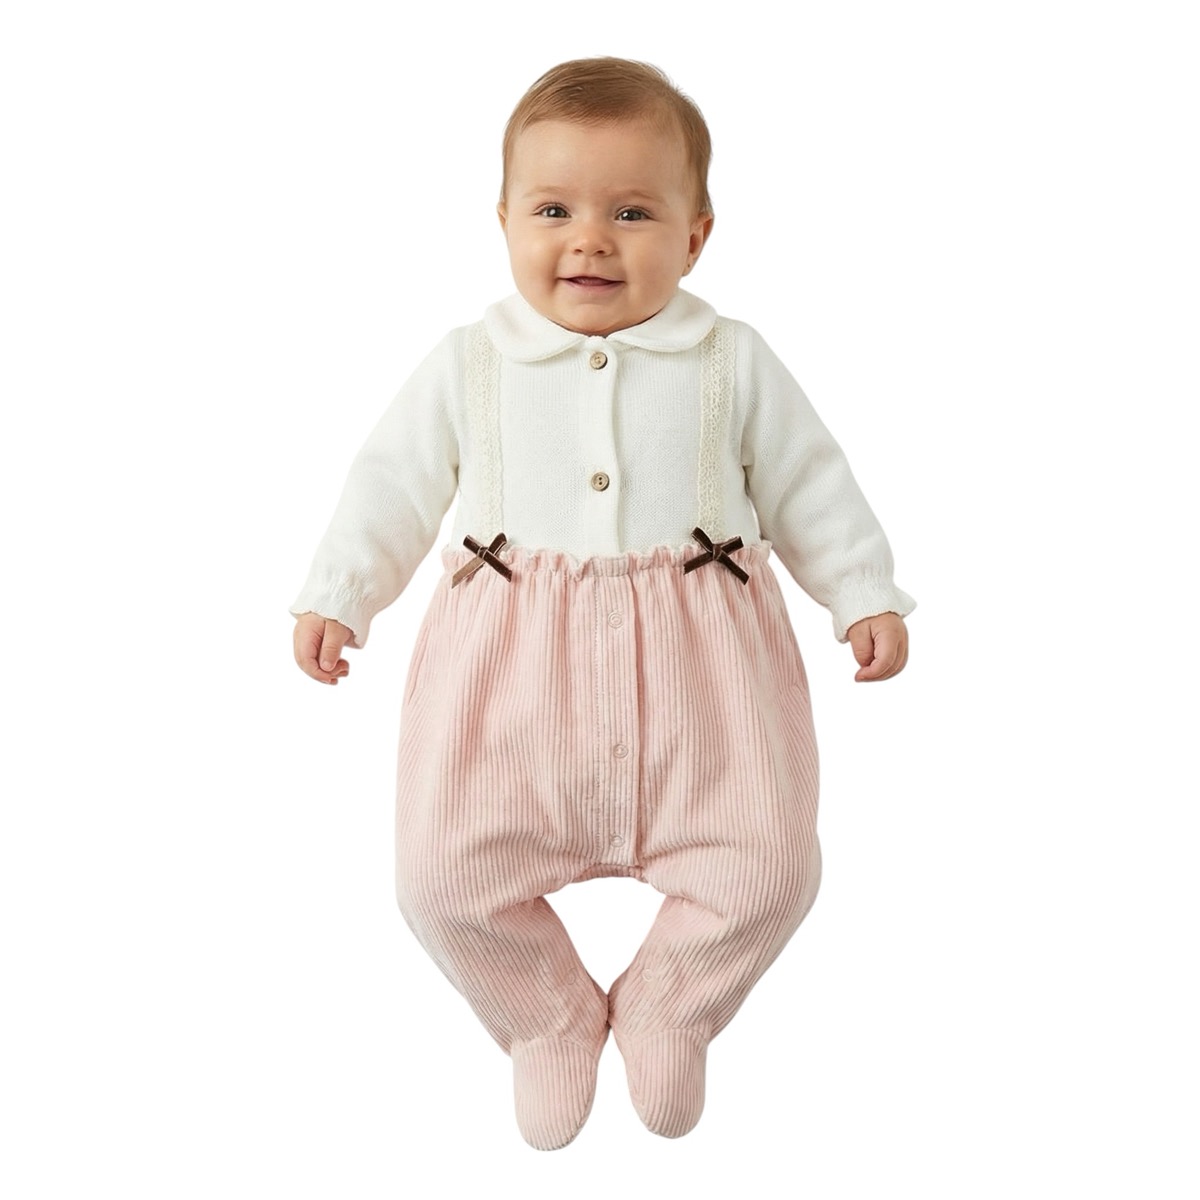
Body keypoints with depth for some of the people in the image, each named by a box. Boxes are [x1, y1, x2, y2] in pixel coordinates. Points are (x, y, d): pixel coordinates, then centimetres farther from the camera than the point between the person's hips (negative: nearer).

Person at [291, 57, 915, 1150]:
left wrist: (867, 596, 7)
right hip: (514, 654, 1)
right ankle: (550, 1017, 19)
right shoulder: (468, 365, 7)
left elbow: (809, 484, 13)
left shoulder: (732, 362, 7)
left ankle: (664, 1007, 20)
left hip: (696, 652, 0)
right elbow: (395, 483, 12)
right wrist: (337, 598, 4)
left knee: (767, 863, -12)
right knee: (443, 869, -12)